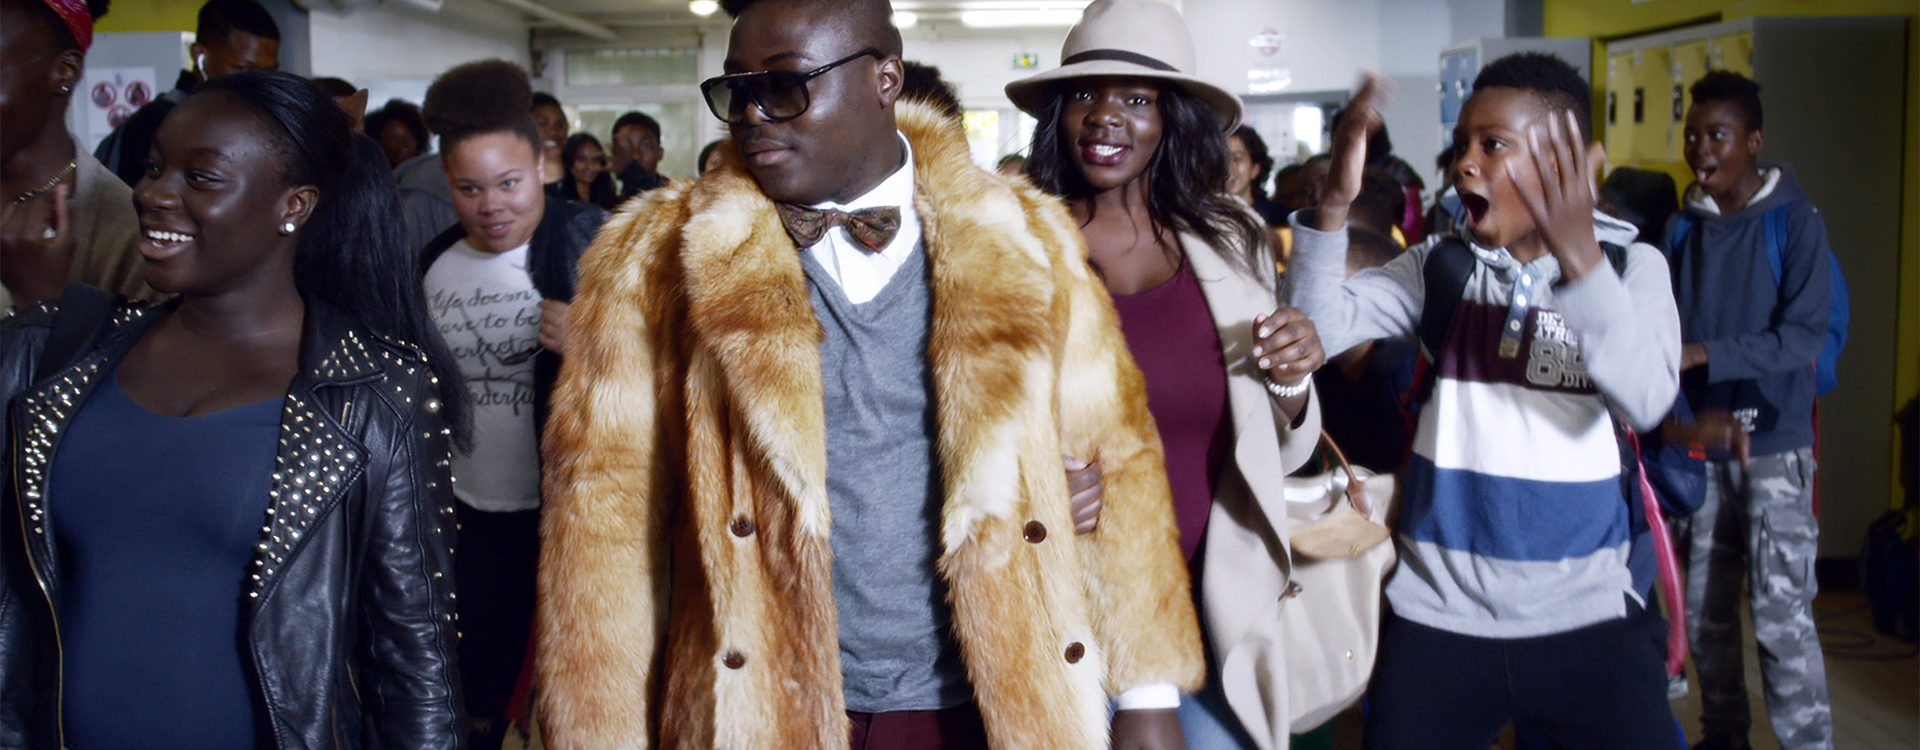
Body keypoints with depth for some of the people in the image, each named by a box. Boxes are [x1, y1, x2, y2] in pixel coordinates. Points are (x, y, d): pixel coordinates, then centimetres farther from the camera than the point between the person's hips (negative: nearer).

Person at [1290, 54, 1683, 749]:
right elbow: (1322, 325, -10)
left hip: (1584, 613, -1)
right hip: (1436, 613, 2)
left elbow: (1645, 401, -19)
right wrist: (1334, 203, -25)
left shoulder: (1631, 266, 0)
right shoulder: (1441, 265, 6)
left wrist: (1579, 255, -32)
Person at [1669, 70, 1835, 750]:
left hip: (1774, 445, -4)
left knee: (1781, 611, -8)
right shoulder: (1684, 227, 6)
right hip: (1701, 443, 4)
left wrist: (1704, 355, -23)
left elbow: (1804, 336, -14)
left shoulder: (1795, 221, -7)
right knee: (1705, 608, 10)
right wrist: (1698, 414, -10)